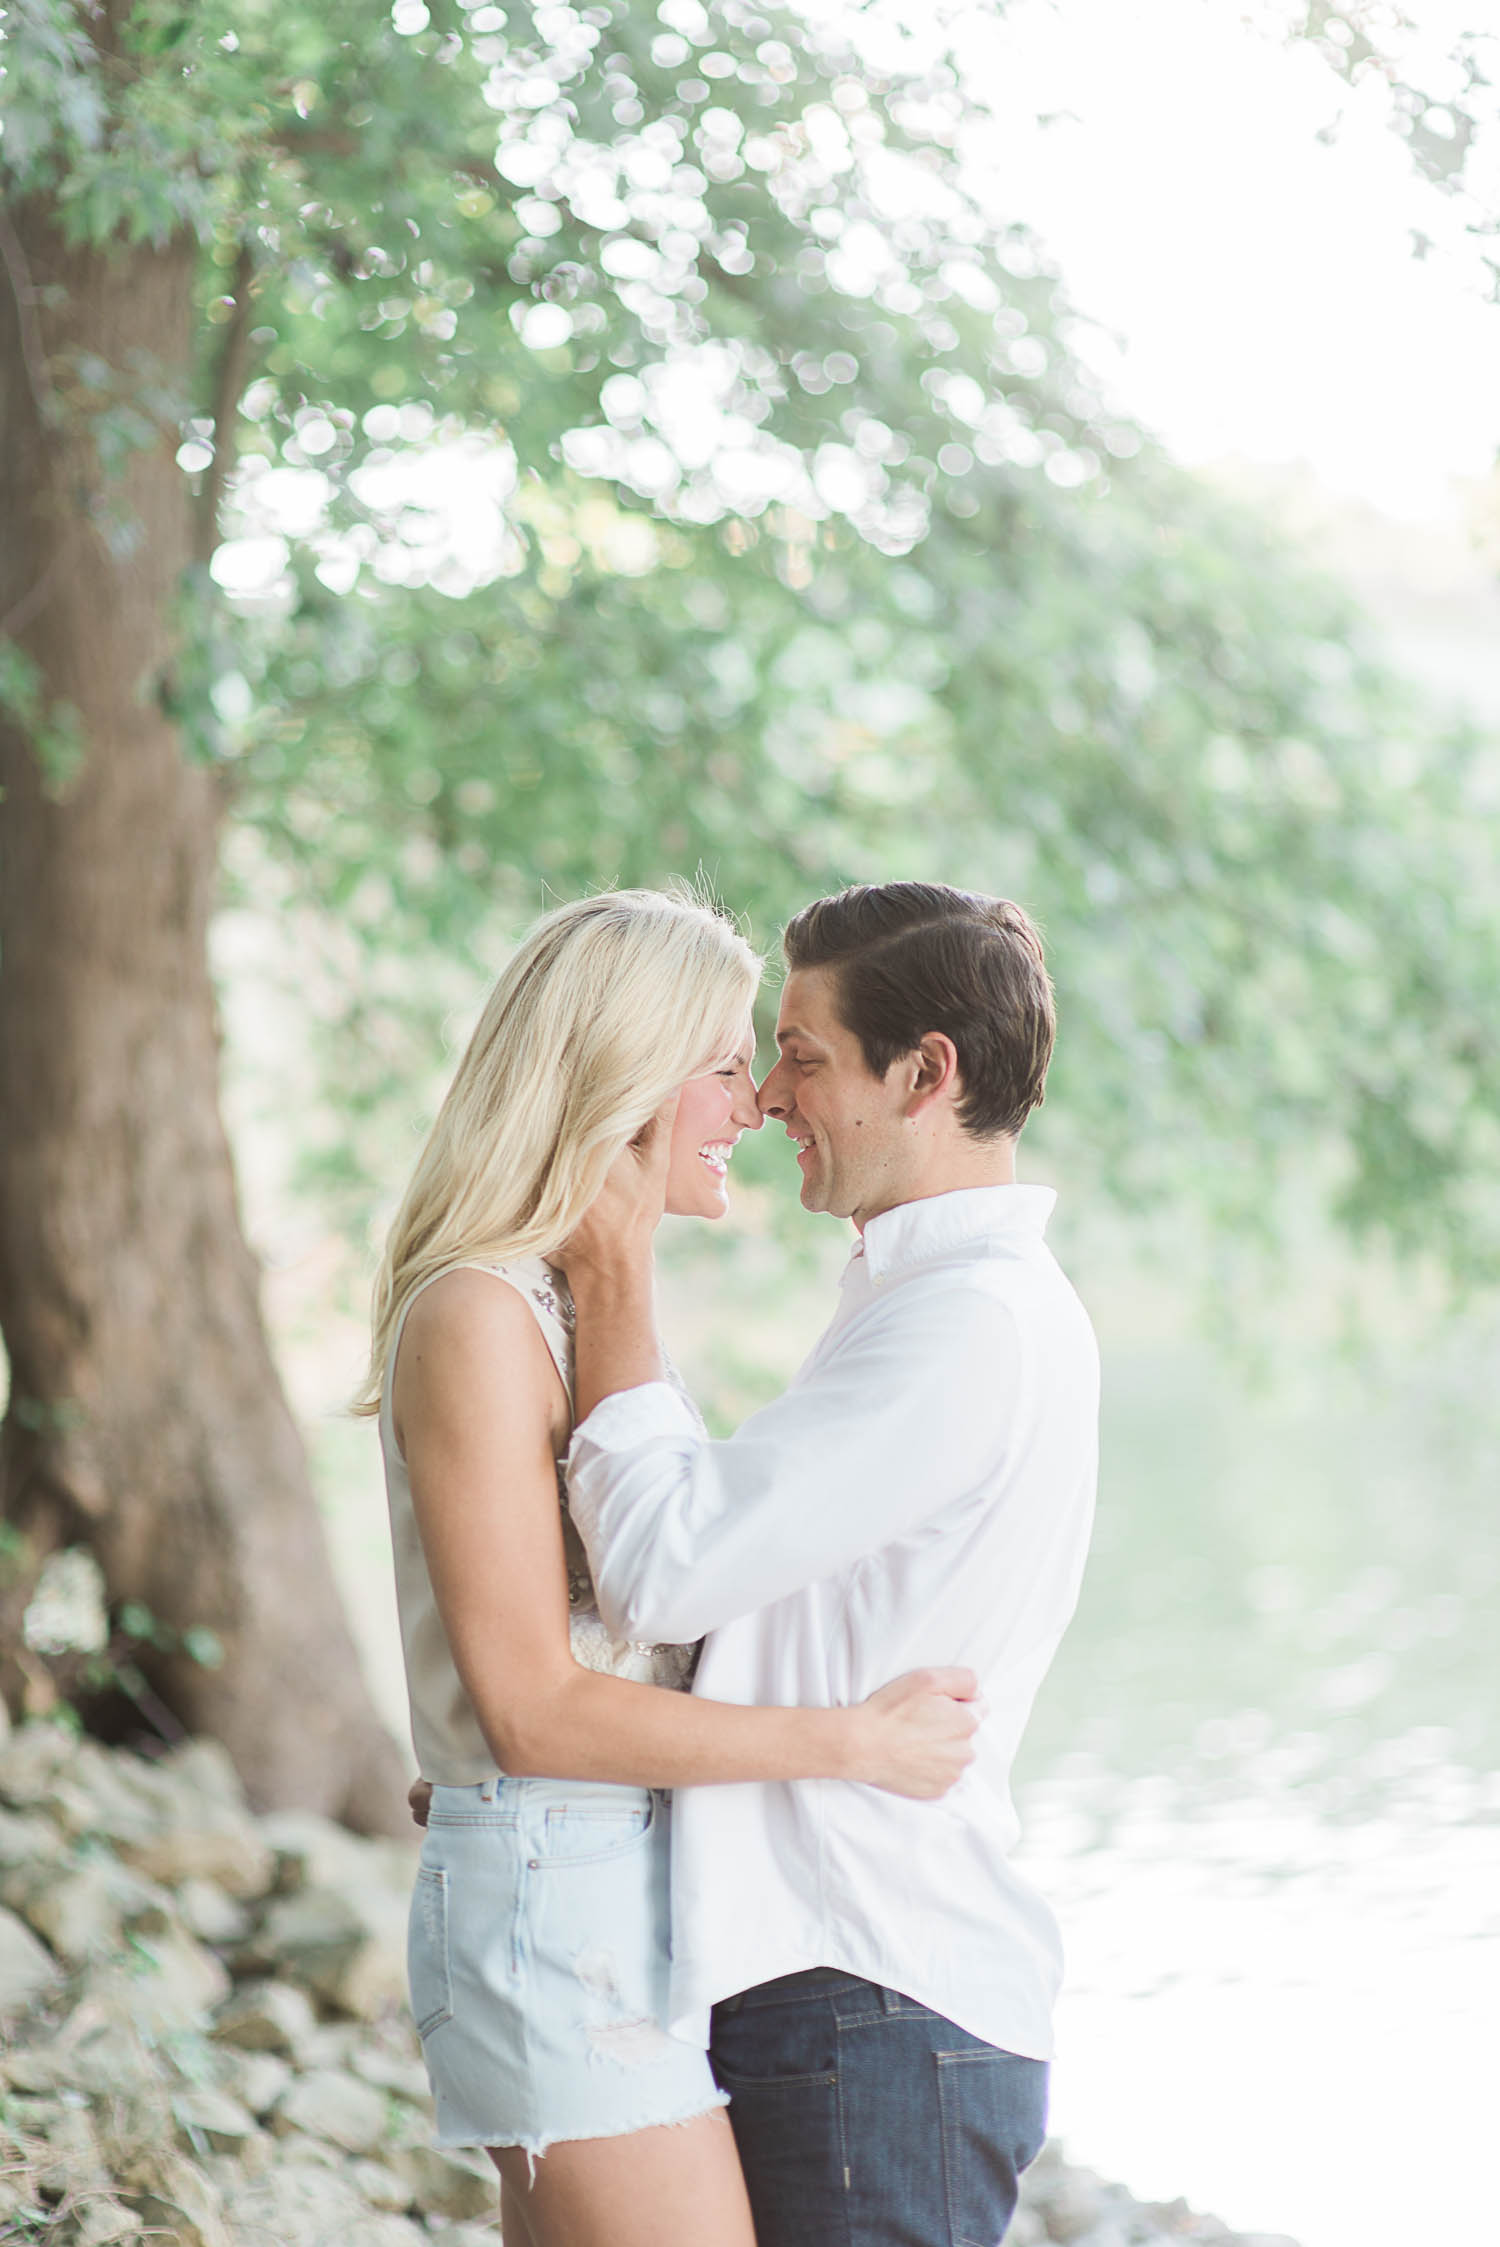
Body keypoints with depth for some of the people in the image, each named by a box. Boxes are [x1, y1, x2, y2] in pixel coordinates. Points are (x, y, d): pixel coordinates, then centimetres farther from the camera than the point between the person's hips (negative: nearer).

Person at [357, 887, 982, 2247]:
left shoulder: (591, 1303, 14)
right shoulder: (475, 1319, -15)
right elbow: (534, 1709, -19)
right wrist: (856, 1741, -17)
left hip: (638, 1879, 9)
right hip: (560, 1892, -9)